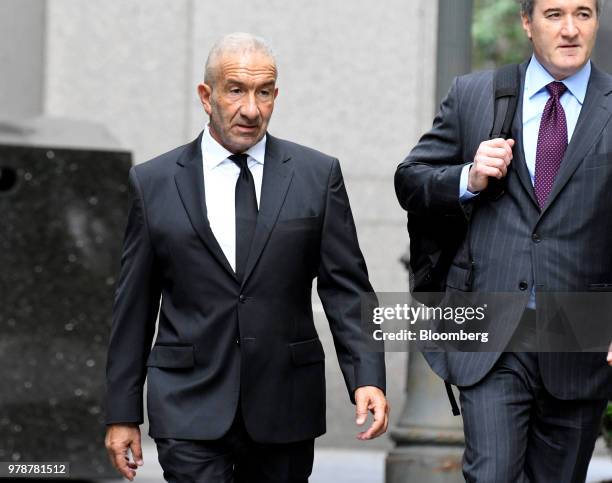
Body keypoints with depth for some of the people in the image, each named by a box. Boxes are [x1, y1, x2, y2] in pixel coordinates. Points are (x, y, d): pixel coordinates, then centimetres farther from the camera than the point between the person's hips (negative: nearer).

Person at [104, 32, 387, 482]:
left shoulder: (318, 175, 4)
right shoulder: (154, 182, 3)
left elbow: (345, 288, 3)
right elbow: (134, 306, 6)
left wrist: (367, 377, -11)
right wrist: (123, 413, 4)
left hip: (285, 410, 1)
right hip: (189, 410, -1)